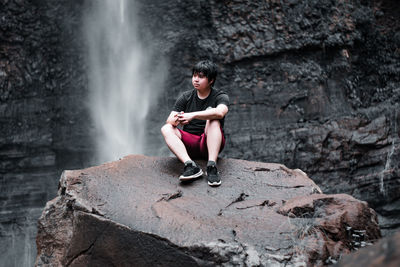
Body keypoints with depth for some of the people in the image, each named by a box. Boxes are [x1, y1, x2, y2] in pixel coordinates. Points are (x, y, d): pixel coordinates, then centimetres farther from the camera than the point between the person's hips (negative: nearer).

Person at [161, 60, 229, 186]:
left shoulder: (220, 97, -1)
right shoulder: (185, 97, 10)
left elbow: (220, 113, -26)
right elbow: (169, 120, -2)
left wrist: (193, 115, -34)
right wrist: (176, 120, -28)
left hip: (209, 143, -3)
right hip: (189, 145, 3)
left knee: (213, 119, -28)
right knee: (166, 129, -20)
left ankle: (211, 165, -40)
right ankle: (190, 166, -40)